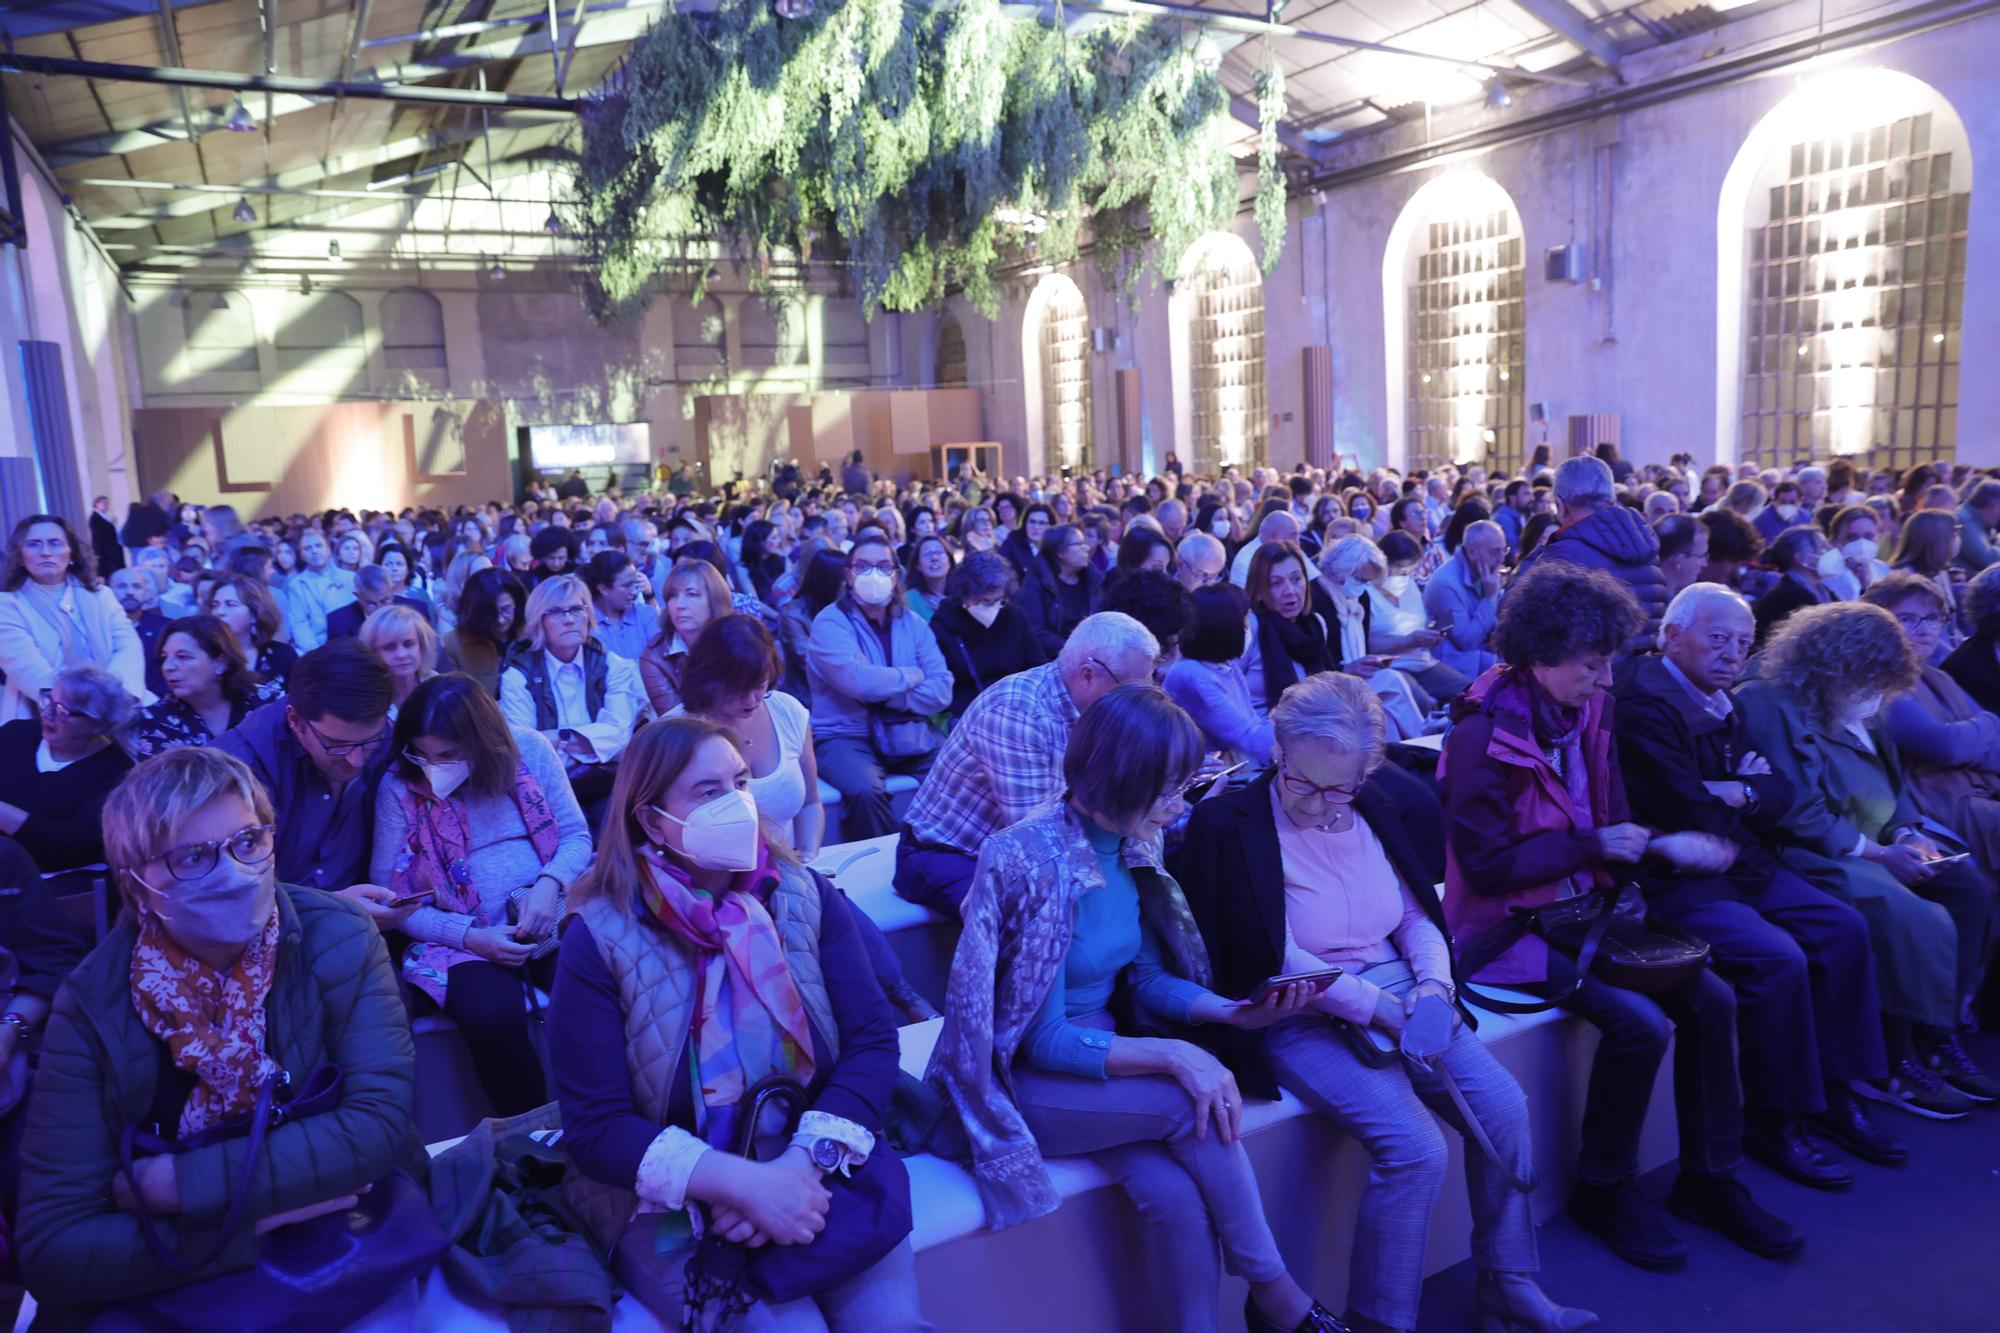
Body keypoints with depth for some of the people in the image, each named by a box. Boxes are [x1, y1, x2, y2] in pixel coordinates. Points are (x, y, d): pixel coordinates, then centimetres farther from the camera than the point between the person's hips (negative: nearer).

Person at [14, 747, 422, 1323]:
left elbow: (380, 1122, -17)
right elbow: (53, 1245, -12)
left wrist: (172, 1182, -18)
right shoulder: (91, 1005, -8)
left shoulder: (340, 941, -9)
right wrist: (258, 1223, -21)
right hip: (176, 1296, -1)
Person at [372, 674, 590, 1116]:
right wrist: (471, 936, -13)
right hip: (462, 942, -1)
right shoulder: (399, 787, -2)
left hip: (556, 925, 1)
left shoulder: (529, 751, 1)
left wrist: (550, 883, -14)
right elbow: (388, 895, 0)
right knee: (493, 1014, -33)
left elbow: (576, 835, 8)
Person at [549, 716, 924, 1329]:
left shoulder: (804, 895, -2)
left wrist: (805, 1161, -20)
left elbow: (873, 1038, -5)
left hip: (820, 1175, 3)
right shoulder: (599, 938, -10)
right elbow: (595, 1126, -12)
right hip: (678, 1207, -3)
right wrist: (744, 1184, -22)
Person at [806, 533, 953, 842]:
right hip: (846, 736, -4)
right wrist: (911, 676, -7)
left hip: (908, 733, 5)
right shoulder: (830, 623, -6)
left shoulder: (912, 623, 9)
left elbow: (942, 691, -2)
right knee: (864, 790, -34)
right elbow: (859, 682, -24)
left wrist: (883, 693, -15)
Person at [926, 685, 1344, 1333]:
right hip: (1022, 1082, -6)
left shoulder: (1131, 847, -1)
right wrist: (1172, 1055, -27)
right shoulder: (1033, 863, -23)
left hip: (1101, 1052, 6)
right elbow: (1042, 1042, -20)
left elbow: (1148, 979, 8)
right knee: (1193, 1104, -24)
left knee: (1176, 1192, -22)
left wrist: (1231, 1011, -9)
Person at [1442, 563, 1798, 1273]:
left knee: (1710, 999, -1)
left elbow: (1607, 818, 15)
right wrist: (1594, 846, -17)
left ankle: (1709, 1178, 17)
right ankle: (1603, 1188, 2)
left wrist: (1661, 844, -5)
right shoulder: (1485, 732, -21)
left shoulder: (1584, 713, 5)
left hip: (1583, 908, 8)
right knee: (1640, 1022, -22)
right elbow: (1487, 864, -20)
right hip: (1509, 924, -8)